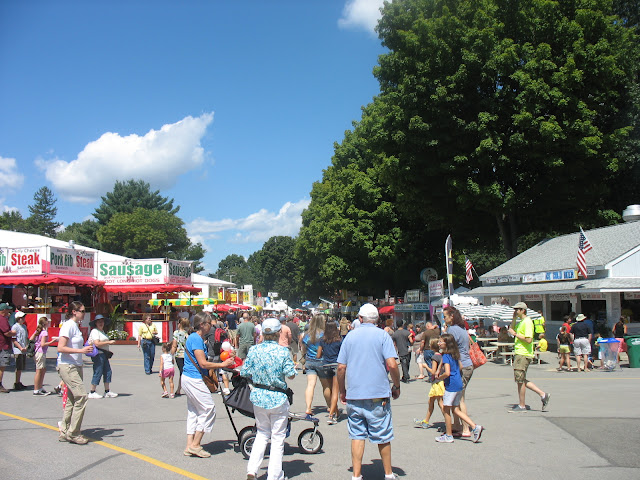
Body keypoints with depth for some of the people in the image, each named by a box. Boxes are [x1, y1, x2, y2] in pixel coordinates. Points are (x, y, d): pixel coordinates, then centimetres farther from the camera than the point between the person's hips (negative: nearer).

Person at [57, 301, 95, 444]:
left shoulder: (75, 326, 16)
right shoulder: (68, 326, -13)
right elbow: (61, 348, -21)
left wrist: (86, 349, 13)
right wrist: (81, 350, -25)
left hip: (76, 367, 10)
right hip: (67, 367, -10)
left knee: (72, 399, 10)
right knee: (81, 396, -14)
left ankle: (64, 432, 17)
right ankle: (73, 433, -7)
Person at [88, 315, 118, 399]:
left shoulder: (102, 331, 19)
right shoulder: (95, 331, -10)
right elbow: (97, 344, -21)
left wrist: (108, 351, 17)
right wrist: (109, 342, -18)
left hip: (104, 354, 10)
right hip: (98, 354, -10)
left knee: (107, 372, 8)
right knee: (98, 373, -5)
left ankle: (107, 392, 13)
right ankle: (92, 392, 4)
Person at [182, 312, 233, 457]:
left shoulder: (197, 338, 14)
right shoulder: (196, 339, -18)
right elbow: (203, 363, -21)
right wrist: (222, 364, -13)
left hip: (189, 378, 10)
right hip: (194, 380, -10)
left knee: (193, 411, 13)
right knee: (208, 409, -4)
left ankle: (190, 446, 17)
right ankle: (195, 445, 1)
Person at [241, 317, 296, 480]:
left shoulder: (254, 350, -5)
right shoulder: (283, 351, -12)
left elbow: (244, 372, -1)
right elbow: (291, 374, -11)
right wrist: (292, 368, 9)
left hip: (258, 396, 3)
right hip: (278, 399, -3)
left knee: (262, 433, 21)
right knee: (278, 437, 10)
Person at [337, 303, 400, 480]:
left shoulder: (350, 336, 6)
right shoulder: (382, 335, -2)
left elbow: (341, 367, 3)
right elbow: (392, 365, -12)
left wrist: (342, 391, 14)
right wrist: (397, 387, 2)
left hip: (354, 395, 2)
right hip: (378, 394, -2)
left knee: (357, 435, 8)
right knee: (382, 436, 10)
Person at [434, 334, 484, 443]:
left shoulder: (446, 356, -16)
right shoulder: (455, 354, 11)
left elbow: (447, 373, -25)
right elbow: (460, 367, 22)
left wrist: (439, 378, -8)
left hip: (451, 385, -9)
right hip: (459, 384, 9)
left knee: (446, 410, 3)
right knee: (455, 409, 15)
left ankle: (448, 436, 12)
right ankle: (475, 427, 7)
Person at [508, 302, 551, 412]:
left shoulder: (527, 322, -14)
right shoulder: (520, 322, 16)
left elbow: (529, 340, -22)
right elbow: (511, 330, 22)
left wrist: (515, 334, -15)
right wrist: (514, 319, 12)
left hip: (524, 354, -10)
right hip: (519, 353, 10)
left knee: (520, 380, -2)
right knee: (521, 380, 14)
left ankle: (522, 406, 7)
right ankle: (543, 395, 18)